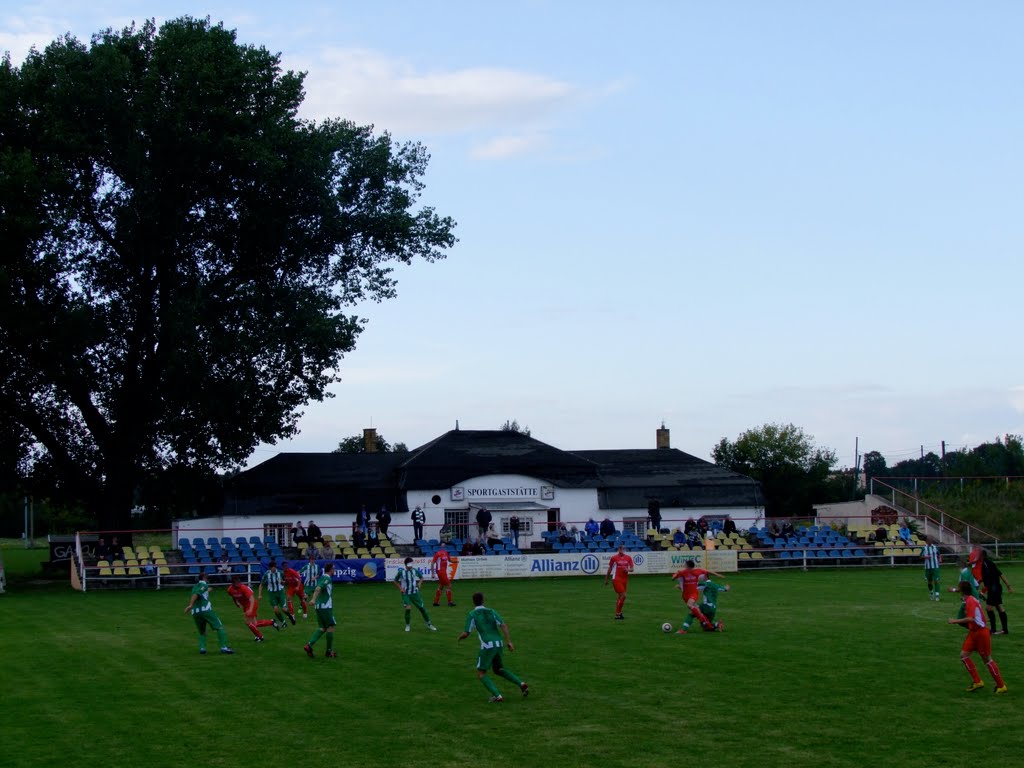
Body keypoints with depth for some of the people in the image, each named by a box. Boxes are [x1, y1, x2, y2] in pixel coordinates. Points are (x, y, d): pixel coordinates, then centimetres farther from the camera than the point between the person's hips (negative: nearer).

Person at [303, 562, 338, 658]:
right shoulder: (327, 578, -12)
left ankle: (309, 645, -9)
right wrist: (314, 599, -39)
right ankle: (329, 651, 7)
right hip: (326, 606, -9)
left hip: (318, 606, 9)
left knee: (322, 628, 10)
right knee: (331, 627, 2)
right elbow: (318, 588, -27)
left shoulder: (322, 577, 16)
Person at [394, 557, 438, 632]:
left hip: (415, 593, 2)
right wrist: (400, 588, -5)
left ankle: (429, 625, 19)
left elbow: (421, 577, 15)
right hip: (406, 594, -2)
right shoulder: (401, 572, -9)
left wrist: (419, 583, -4)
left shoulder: (415, 571, -3)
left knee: (422, 608, 3)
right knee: (408, 608, -19)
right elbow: (396, 581, 6)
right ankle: (407, 625, 2)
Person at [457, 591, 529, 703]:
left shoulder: (472, 615, 2)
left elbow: (465, 634, -1)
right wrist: (509, 642, -4)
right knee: (499, 670, 27)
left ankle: (497, 696, -11)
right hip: (499, 644, 6)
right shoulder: (492, 612, 15)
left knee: (480, 674, 6)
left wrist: (460, 637, 23)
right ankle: (521, 684, 10)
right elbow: (503, 626, -1)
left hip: (487, 646, -6)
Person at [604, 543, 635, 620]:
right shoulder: (614, 557, -4)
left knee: (620, 596, 12)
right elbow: (610, 569, 4)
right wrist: (606, 580, 8)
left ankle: (618, 613, 22)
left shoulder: (628, 558, 6)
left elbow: (632, 569, 6)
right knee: (623, 596, -13)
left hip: (624, 579, 5)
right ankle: (618, 613, -5)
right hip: (616, 579, -5)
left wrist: (628, 570, -18)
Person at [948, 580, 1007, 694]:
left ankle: (1001, 686, 9)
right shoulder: (969, 600, 9)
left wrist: (955, 621, -25)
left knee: (987, 659, -1)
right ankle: (977, 681, 5)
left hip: (981, 632, -9)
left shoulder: (970, 601, -20)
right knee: (963, 655, 1)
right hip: (973, 632, 9)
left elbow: (971, 619, -31)